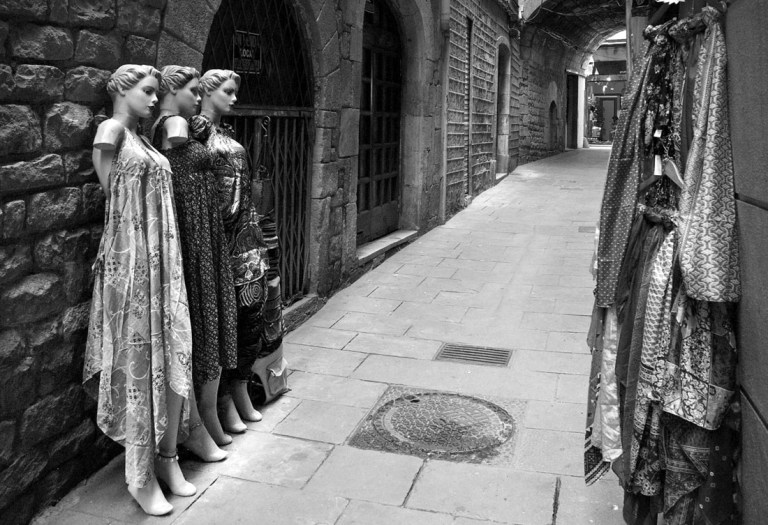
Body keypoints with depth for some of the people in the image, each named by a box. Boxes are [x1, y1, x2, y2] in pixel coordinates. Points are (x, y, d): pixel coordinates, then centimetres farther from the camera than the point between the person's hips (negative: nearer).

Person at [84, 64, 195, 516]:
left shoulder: (142, 138, 17)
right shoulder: (111, 130, -5)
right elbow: (114, 193, 0)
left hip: (163, 259, 7)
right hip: (131, 259, -7)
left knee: (173, 355, 7)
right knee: (139, 363, -1)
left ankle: (168, 458, 21)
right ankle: (141, 477, 11)